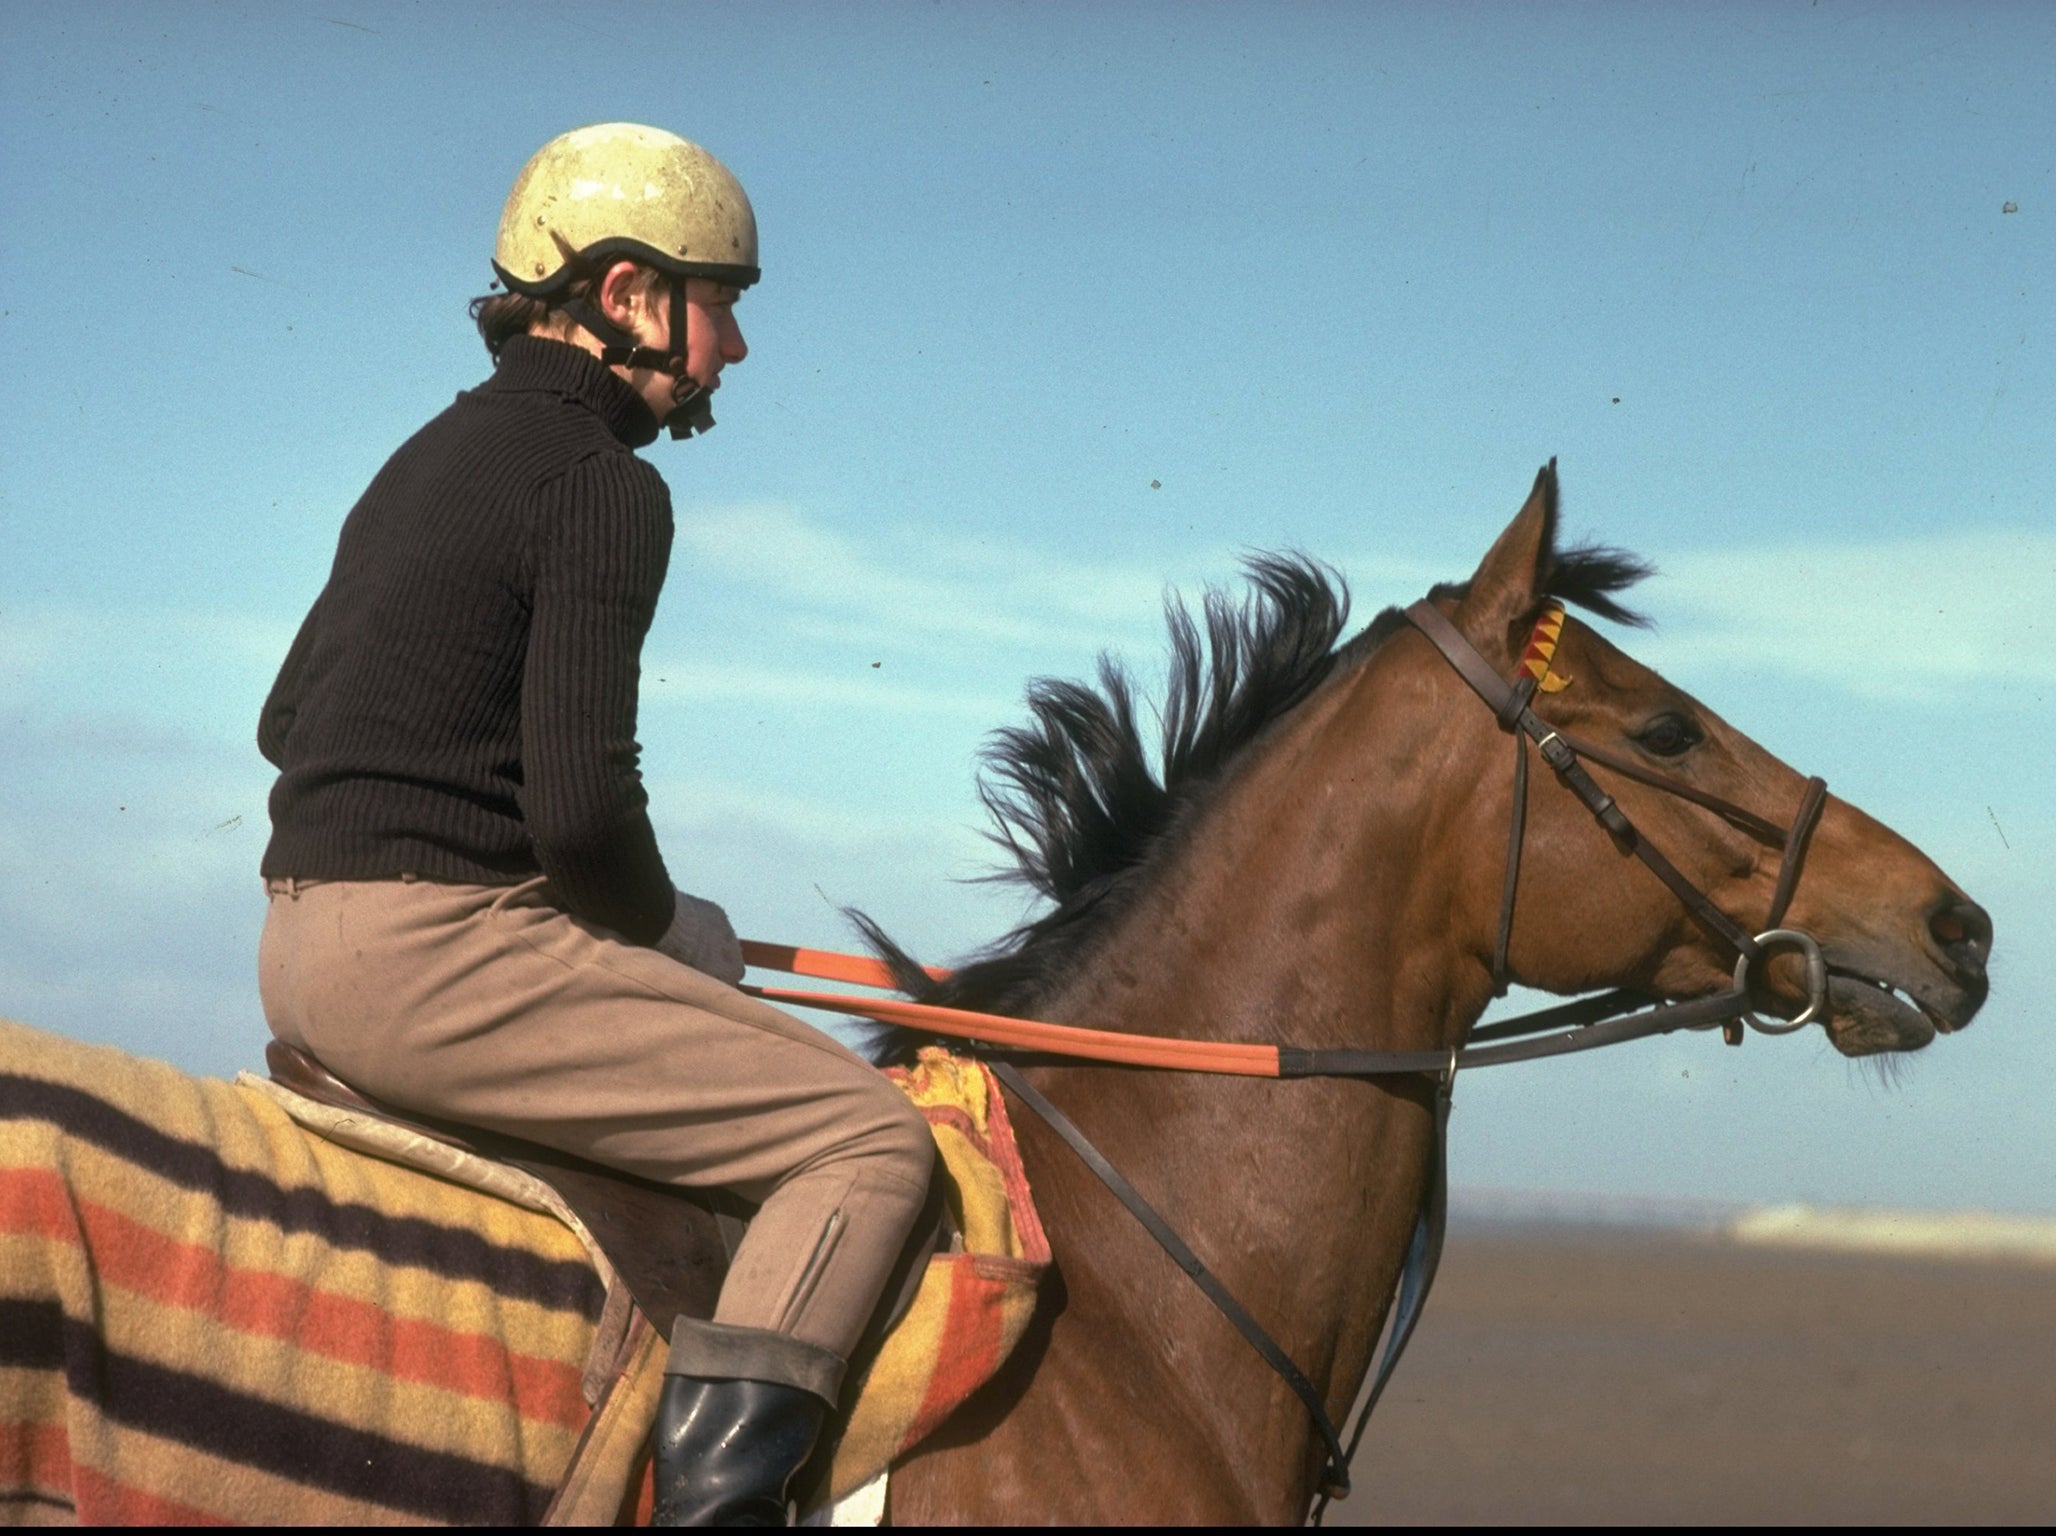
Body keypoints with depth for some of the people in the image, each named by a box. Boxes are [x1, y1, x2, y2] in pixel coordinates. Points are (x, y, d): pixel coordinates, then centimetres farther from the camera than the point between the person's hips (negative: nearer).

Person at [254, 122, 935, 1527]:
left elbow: (287, 718, 28)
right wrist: (669, 927, 1)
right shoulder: (602, 480, -10)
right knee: (871, 1139, -9)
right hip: (440, 952, -10)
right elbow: (581, 806, -19)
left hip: (302, 949, 10)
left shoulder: (432, 460, 20)